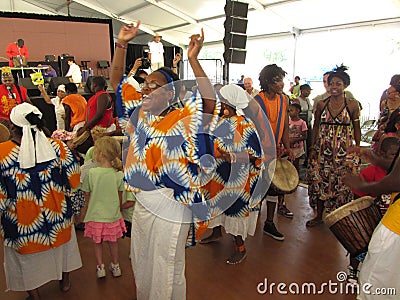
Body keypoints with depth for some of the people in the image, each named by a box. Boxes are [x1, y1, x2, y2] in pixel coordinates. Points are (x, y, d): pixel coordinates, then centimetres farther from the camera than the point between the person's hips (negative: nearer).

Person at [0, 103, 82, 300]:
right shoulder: (57, 147, -15)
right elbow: (73, 182, -7)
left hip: (22, 221, -2)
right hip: (57, 216, 2)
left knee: (27, 256, 23)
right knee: (62, 242, 28)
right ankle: (65, 281, 49)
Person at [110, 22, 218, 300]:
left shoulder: (183, 120, -19)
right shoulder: (141, 112, -1)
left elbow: (210, 104, -37)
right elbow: (117, 82, 4)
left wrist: (193, 59, -38)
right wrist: (121, 44, -6)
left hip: (170, 207, -7)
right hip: (143, 202, 7)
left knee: (166, 270, 15)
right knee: (142, 264, 28)